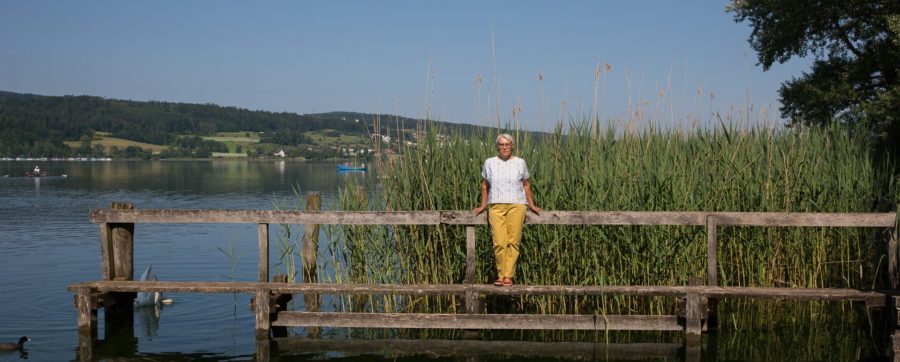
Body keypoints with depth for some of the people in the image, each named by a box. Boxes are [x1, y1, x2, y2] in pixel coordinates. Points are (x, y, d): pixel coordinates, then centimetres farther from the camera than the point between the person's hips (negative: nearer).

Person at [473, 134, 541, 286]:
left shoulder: (520, 163, 8)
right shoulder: (489, 163, 8)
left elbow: (526, 185, 16)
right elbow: (484, 185, 18)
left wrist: (532, 205, 16)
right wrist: (483, 205, 18)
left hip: (516, 205, 0)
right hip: (496, 206, 0)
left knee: (513, 242, -6)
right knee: (499, 243, -9)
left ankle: (509, 276, -1)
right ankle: (500, 275, 1)